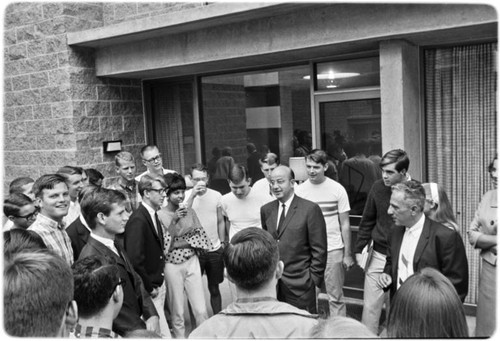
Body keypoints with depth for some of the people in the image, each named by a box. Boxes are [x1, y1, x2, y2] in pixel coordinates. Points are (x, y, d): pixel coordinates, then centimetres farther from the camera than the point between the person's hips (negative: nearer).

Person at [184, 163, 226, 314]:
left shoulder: (216, 195, -1)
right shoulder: (186, 196, -7)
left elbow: (220, 222, 9)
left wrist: (222, 242, 9)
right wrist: (193, 195, -27)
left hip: (215, 250, 2)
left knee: (214, 289, 14)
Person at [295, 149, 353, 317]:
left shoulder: (337, 189, -3)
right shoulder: (300, 190, 1)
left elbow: (345, 224, 2)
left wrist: (347, 254, 0)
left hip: (333, 250, -1)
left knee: (336, 297, 5)